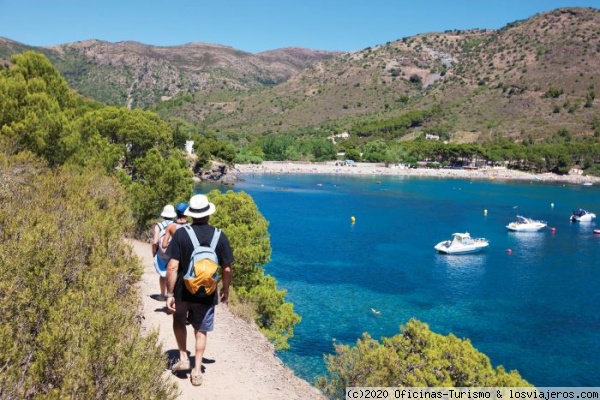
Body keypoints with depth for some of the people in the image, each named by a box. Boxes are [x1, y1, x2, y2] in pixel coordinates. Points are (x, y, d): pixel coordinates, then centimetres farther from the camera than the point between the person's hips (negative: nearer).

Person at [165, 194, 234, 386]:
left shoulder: (181, 234, -13)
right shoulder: (220, 236, -9)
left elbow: (172, 266, -16)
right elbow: (226, 269, -5)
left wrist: (170, 294, -9)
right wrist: (225, 289, 11)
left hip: (182, 291, 0)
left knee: (179, 320, 28)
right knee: (201, 331, 18)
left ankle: (183, 358, 24)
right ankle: (197, 371, 19)